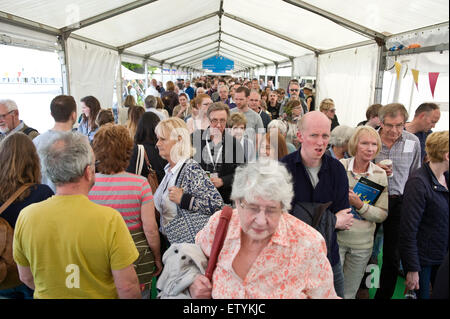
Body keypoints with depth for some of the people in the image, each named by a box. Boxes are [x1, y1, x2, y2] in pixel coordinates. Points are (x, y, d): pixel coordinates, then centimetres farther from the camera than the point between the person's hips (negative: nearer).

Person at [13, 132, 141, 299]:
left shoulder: (26, 216, -16)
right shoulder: (110, 219, -29)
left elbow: (26, 277, -2)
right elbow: (127, 287, -23)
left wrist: (53, 292, 15)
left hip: (48, 295, 3)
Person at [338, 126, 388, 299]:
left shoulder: (380, 174, 0)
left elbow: (382, 214, -3)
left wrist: (359, 205, -17)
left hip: (363, 244, 3)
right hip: (335, 238, -2)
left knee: (349, 293, 16)